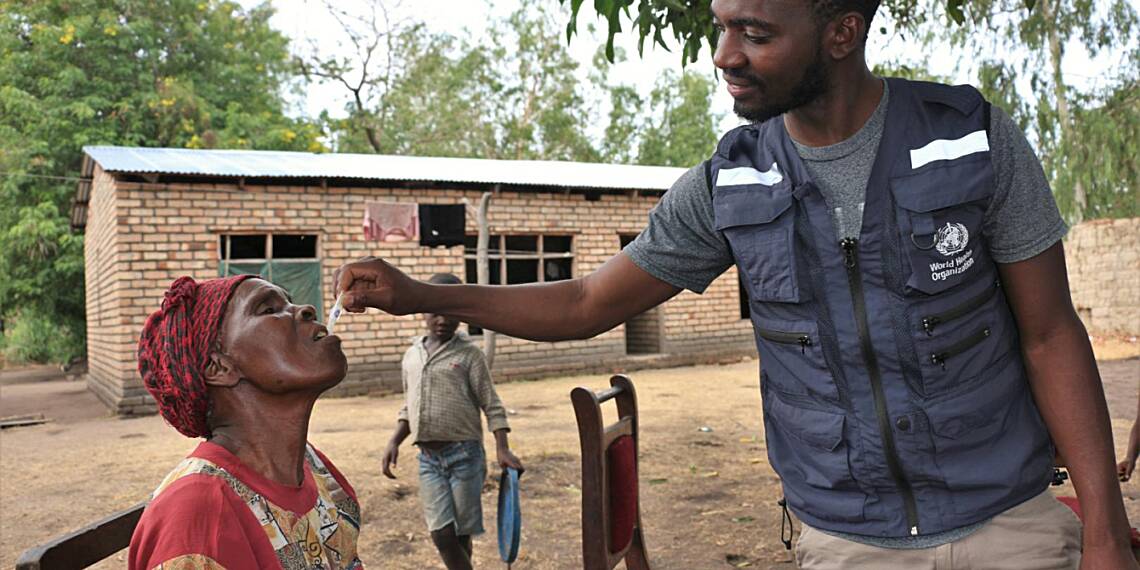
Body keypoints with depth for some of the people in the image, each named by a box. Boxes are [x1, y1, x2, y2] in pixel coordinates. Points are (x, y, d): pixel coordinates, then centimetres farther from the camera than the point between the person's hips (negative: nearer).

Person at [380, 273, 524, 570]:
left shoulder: (469, 354, -3)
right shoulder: (411, 356, 10)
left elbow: (492, 406, -5)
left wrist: (502, 449, -16)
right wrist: (394, 441, 6)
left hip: (464, 453, -3)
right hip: (428, 458, 4)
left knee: (460, 534, 5)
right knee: (442, 535, -2)